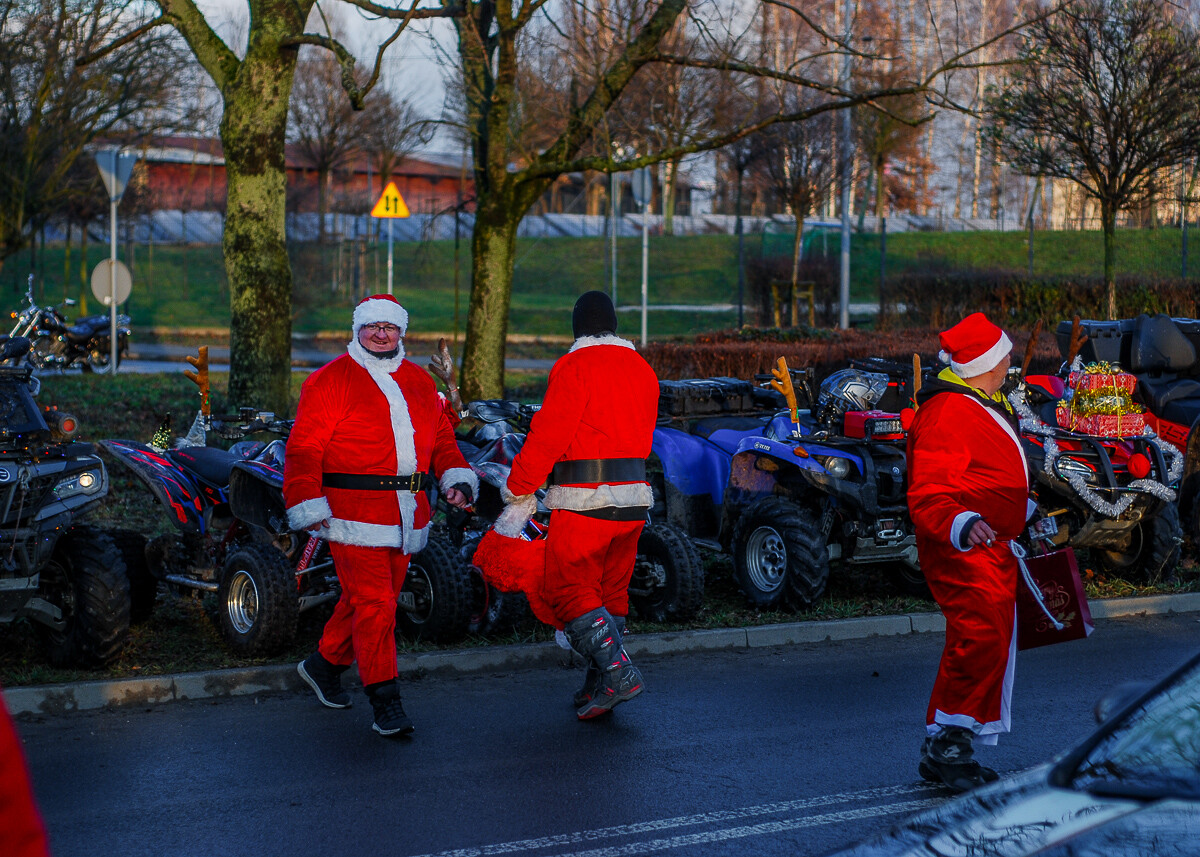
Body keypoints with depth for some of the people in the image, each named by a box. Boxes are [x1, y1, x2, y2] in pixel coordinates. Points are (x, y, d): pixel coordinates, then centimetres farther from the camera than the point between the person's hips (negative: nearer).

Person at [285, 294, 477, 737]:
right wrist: (306, 505, -16)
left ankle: (325, 664, 36)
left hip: (407, 514, 6)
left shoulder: (419, 382, 15)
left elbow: (441, 438, 20)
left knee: (376, 597, 14)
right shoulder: (330, 381, -4)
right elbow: (303, 449, -7)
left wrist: (456, 477, 2)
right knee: (373, 603, -10)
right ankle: (385, 702, -6)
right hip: (354, 512, -6)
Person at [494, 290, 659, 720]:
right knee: (611, 591, 15)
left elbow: (548, 435, -12)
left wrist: (518, 495, -5)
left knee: (568, 590, -1)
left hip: (584, 501, -7)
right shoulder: (642, 369, 13)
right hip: (635, 495, 7)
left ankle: (617, 672, -13)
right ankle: (599, 686, 17)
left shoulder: (575, 366, -9)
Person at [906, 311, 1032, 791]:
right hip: (962, 553, -11)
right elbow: (927, 497, -25)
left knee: (986, 644, 12)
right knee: (982, 638, -23)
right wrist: (962, 524, -41)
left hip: (993, 552, 11)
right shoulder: (946, 413, -18)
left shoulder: (984, 406, 18)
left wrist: (1025, 513, 41)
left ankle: (943, 751, 19)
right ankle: (948, 743, -15)